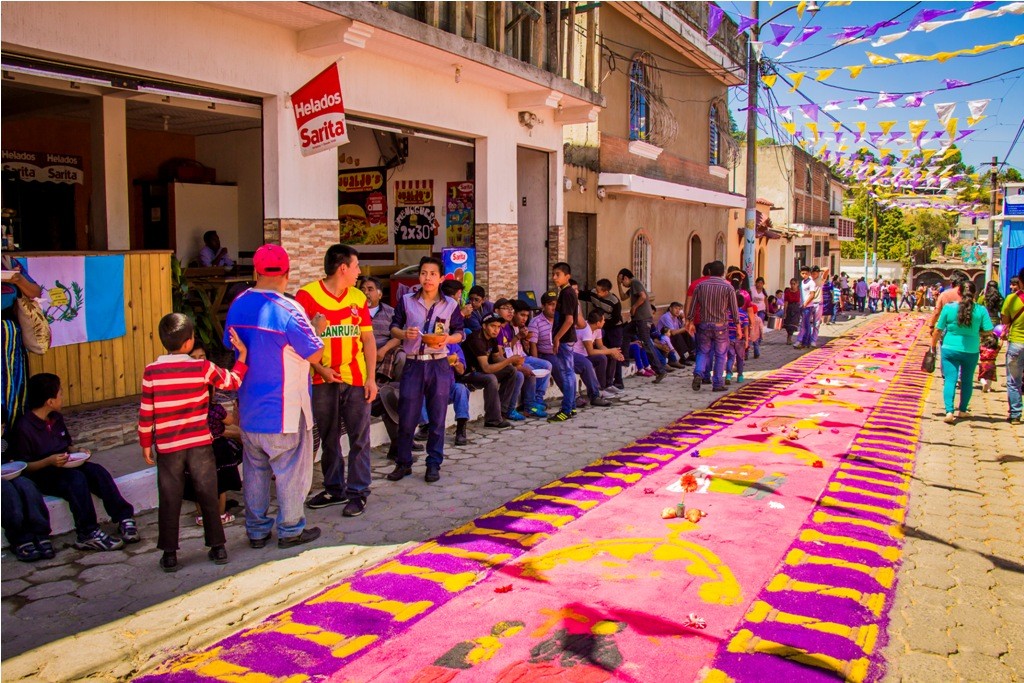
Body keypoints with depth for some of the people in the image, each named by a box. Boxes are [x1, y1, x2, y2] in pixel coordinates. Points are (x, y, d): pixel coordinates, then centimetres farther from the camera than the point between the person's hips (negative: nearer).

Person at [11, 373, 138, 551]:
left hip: (65, 467, 7)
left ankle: (124, 518, -28)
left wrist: (78, 451, 1)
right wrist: (49, 461, -27)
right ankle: (88, 534, -34)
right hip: (42, 476, -7)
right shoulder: (24, 428, -13)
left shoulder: (57, 419, 10)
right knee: (76, 478, -34)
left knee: (97, 470, -22)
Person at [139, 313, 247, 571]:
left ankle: (169, 554, 16)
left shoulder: (151, 372, -7)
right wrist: (242, 353, 15)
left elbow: (145, 414, -3)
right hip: (200, 444, 0)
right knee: (208, 496, 11)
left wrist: (146, 443, 9)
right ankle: (217, 547, 18)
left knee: (169, 501, 10)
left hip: (167, 448, 0)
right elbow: (233, 381, 7)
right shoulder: (203, 368, -9)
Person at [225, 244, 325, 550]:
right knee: (290, 469, 8)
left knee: (254, 468, 16)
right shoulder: (289, 310, -19)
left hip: (248, 407, 6)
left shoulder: (237, 305, 1)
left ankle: (256, 529, 25)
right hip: (284, 410, -6)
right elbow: (314, 354, -13)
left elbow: (230, 345, 12)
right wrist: (317, 329, 4)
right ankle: (290, 529, 18)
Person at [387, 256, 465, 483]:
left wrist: (447, 339, -13)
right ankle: (403, 463, 18)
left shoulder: (451, 305, 4)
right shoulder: (406, 301, 4)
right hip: (413, 364, 0)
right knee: (406, 417, 3)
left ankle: (433, 464, 17)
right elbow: (394, 328, 9)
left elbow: (459, 333, 8)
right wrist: (404, 333, -13)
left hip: (439, 365, 0)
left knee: (437, 419, 5)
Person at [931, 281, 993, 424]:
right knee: (967, 381, 18)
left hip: (950, 349, -1)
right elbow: (988, 330, -6)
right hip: (971, 351, 1)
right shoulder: (981, 310, -8)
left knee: (950, 380, 0)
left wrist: (933, 346, 9)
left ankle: (949, 411, -14)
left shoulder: (948, 308, -8)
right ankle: (962, 410, 29)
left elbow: (938, 330, -4)